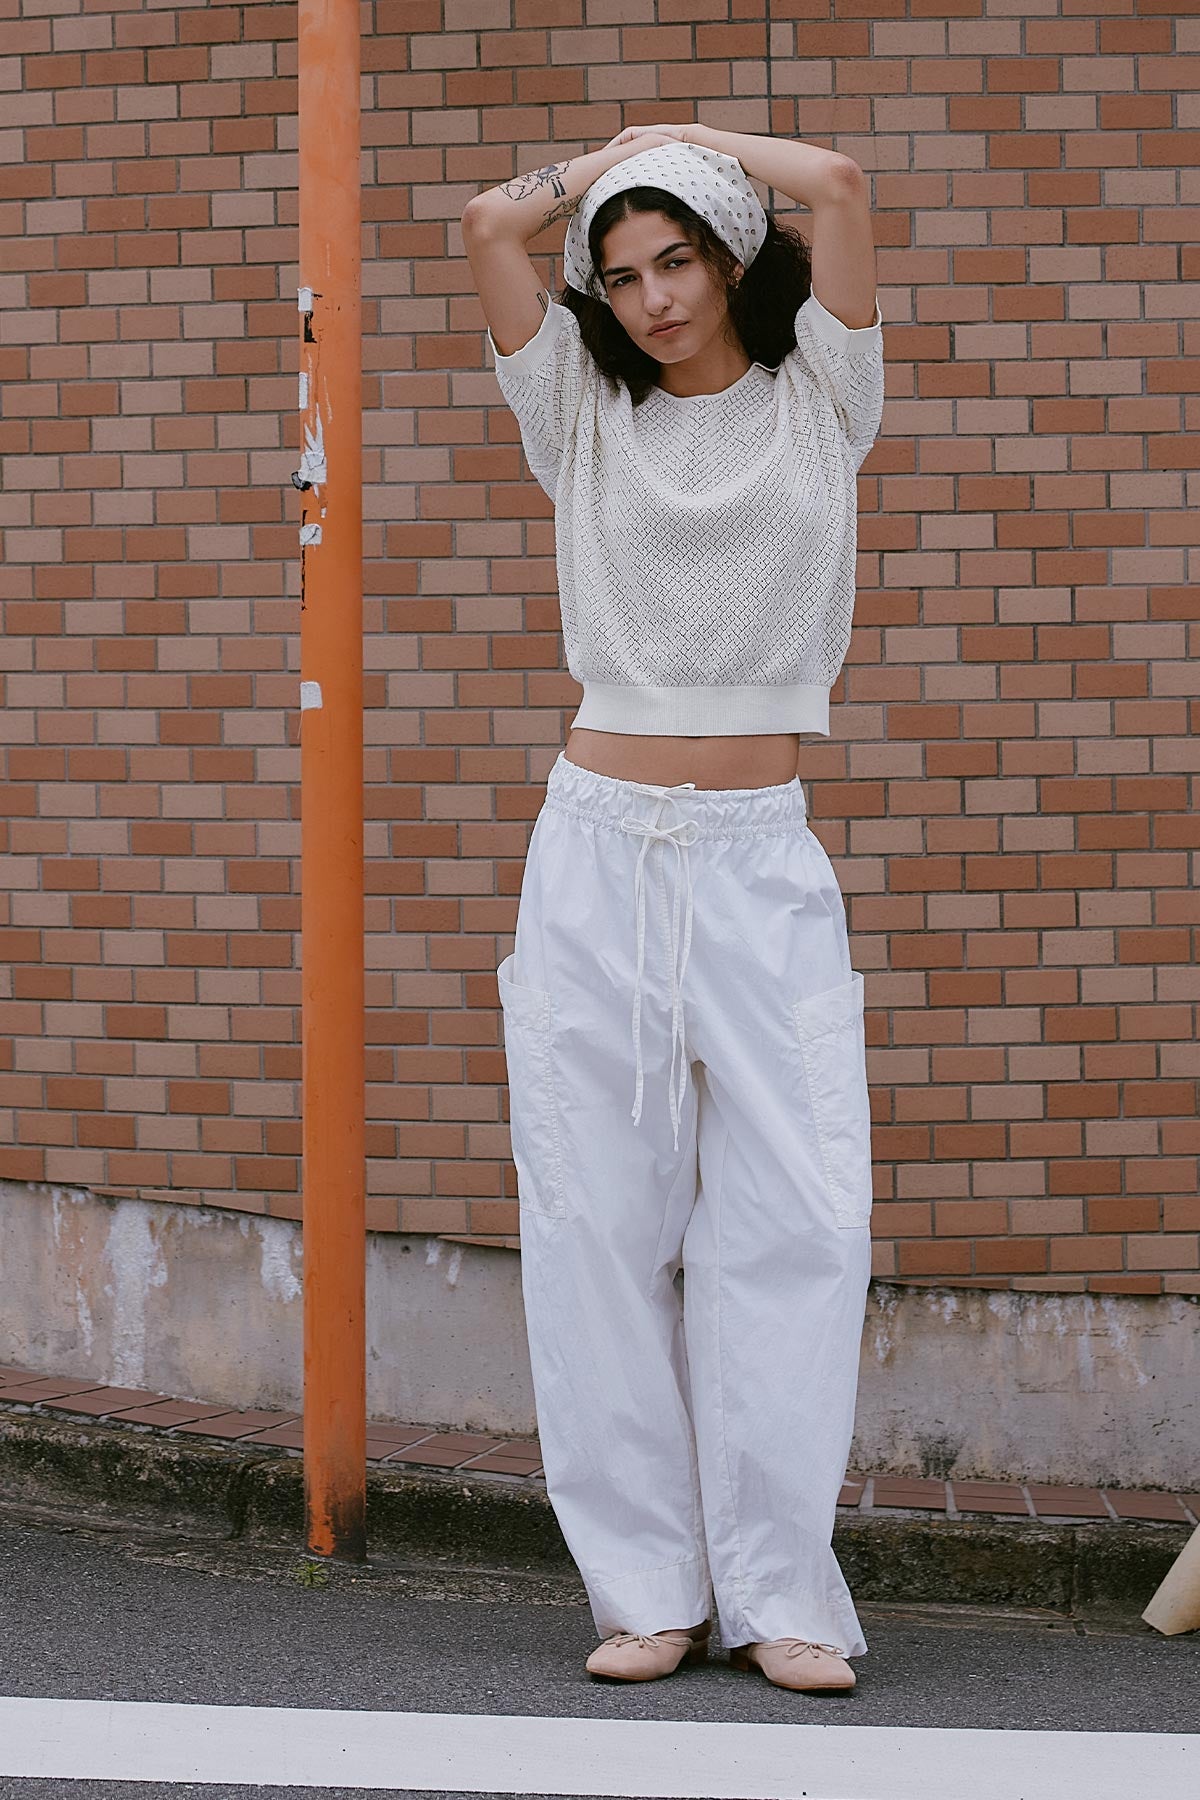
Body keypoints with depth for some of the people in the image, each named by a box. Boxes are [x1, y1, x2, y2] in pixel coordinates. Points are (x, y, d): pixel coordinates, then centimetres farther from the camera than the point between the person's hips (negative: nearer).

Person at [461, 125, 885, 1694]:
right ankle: (648, 1590, 5)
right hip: (599, 849, 1)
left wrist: (681, 140, 10)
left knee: (797, 1216, -7)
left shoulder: (814, 403, 7)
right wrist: (604, 163, 16)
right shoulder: (590, 421, 10)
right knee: (603, 1223, -1)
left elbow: (836, 185, -5)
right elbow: (493, 226, 1)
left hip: (760, 859, -1)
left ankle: (782, 1594, 0)